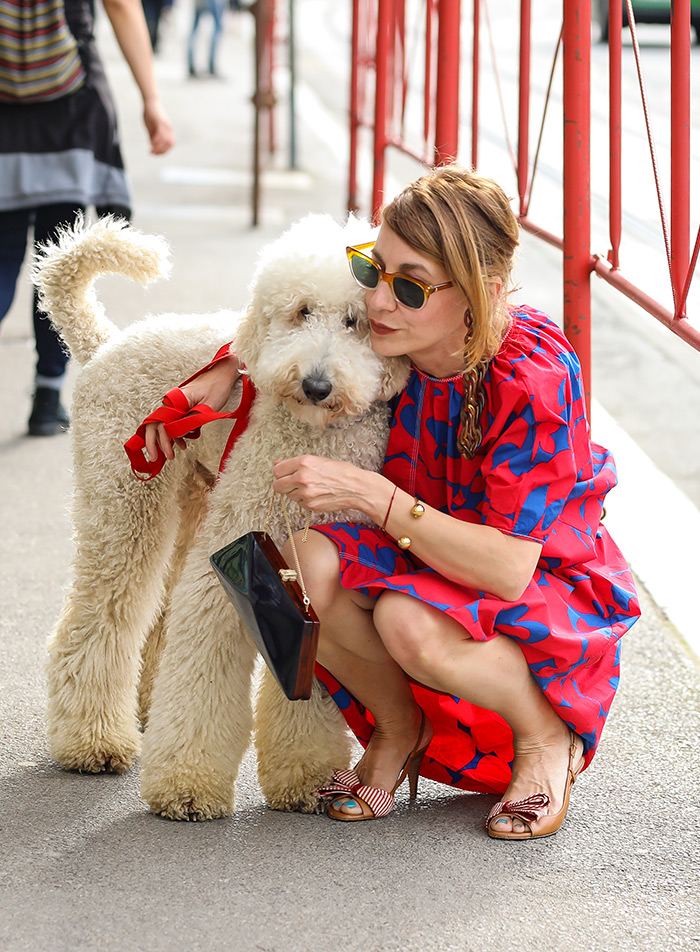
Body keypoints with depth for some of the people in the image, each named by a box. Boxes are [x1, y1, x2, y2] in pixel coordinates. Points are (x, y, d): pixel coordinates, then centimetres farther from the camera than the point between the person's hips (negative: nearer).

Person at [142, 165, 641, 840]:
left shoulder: (532, 381, -30)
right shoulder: (398, 333, -14)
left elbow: (509, 571, -34)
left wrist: (369, 493, -37)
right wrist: (224, 371, -7)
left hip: (551, 590, -5)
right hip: (426, 567, 6)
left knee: (408, 622, -36)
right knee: (314, 565, -26)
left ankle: (549, 738, -6)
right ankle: (398, 728, 2)